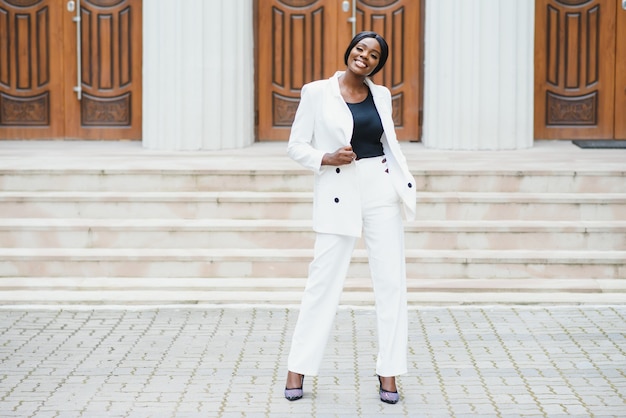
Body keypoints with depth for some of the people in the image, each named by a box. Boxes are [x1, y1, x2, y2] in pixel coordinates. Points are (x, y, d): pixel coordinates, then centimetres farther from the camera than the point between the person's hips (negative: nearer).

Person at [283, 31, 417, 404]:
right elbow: (297, 145, 2)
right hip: (338, 195, -3)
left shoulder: (381, 95, 9)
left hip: (382, 191, 3)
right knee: (323, 282, -1)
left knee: (391, 282, 2)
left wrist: (407, 184, 6)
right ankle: (297, 370, 11)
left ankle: (389, 374, 9)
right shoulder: (317, 92, -1)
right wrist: (326, 158, -15)